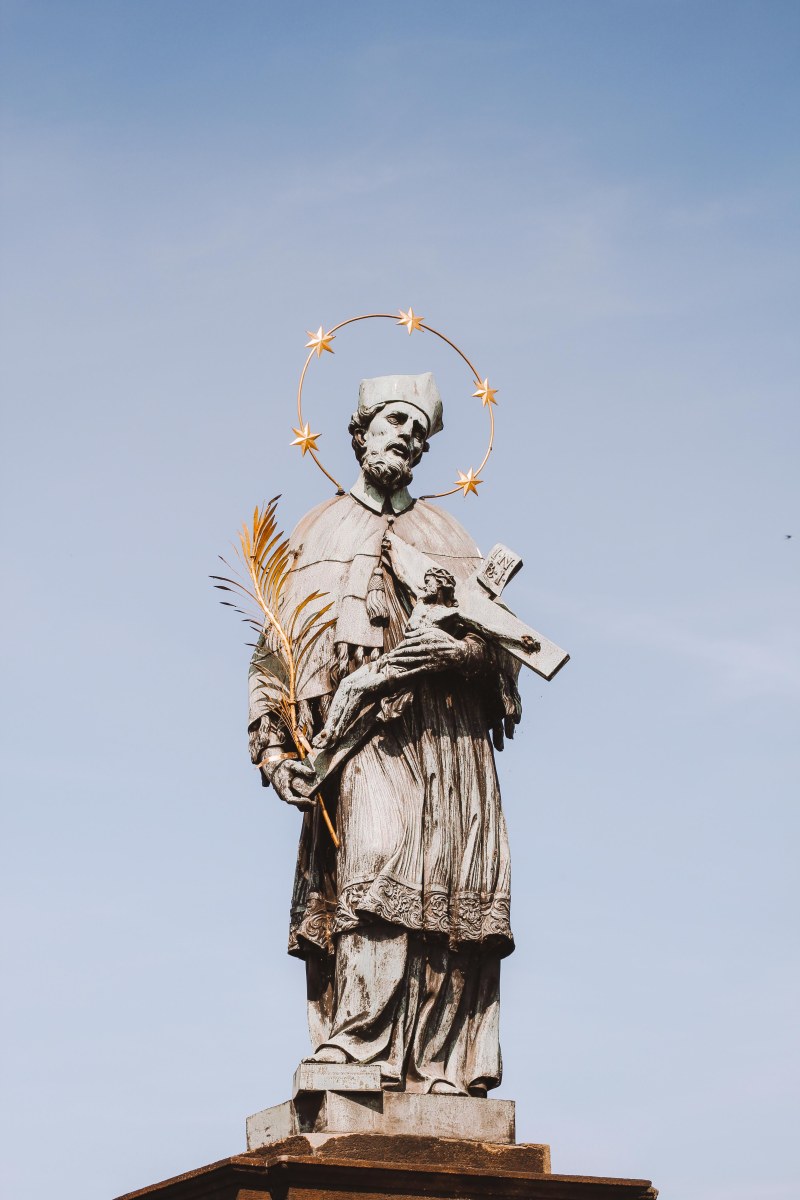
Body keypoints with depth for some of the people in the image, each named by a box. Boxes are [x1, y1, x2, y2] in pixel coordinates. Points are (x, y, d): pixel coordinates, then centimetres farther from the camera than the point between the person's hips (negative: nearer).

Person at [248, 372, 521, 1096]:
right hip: (358, 739, -2)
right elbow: (272, 655, 11)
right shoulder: (314, 537, 19)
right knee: (374, 876, -22)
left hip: (449, 744, 2)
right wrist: (275, 749, -3)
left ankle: (444, 1076, -13)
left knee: (455, 901, -10)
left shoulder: (450, 538, 24)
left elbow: (504, 643, 14)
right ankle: (358, 1060, -27)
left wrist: (462, 646, -9)